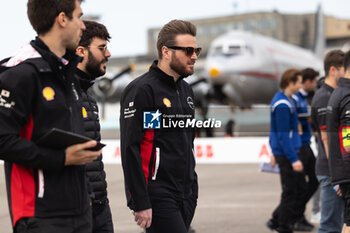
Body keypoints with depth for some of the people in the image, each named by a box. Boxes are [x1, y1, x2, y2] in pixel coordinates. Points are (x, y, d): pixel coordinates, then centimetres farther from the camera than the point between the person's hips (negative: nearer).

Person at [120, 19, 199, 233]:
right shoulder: (142, 90, -11)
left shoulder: (185, 89, 16)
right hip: (158, 197, -8)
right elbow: (130, 149, -17)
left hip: (186, 195, 8)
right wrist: (140, 203, -20)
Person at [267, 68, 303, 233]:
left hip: (282, 152, 10)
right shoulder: (283, 105, -18)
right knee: (290, 192, -3)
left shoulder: (284, 100, 14)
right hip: (286, 154, -10)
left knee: (299, 188, 13)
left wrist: (275, 153, 26)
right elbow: (283, 135, -22)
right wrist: (293, 159, -23)